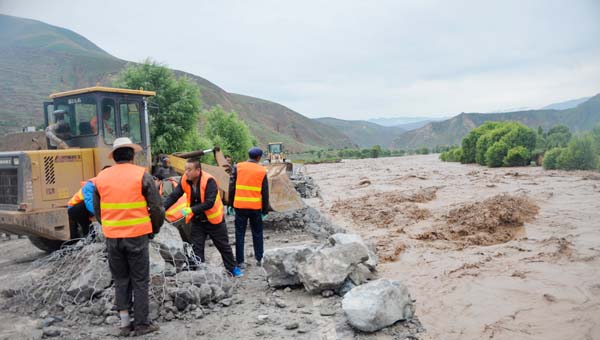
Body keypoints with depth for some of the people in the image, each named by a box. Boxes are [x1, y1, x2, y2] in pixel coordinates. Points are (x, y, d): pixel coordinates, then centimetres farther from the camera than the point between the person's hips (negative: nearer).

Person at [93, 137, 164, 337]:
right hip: (137, 235, -3)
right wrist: (155, 228, 10)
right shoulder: (142, 175, -7)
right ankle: (141, 324, 13)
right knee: (140, 281, 7)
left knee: (120, 280, 16)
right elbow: (156, 207, -6)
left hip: (112, 237, 4)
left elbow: (97, 210, 11)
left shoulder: (101, 178, 4)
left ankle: (125, 324, 21)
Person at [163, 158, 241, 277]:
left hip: (214, 219, -4)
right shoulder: (185, 180, -11)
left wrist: (191, 210, -38)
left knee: (223, 246, 12)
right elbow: (173, 196, -11)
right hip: (197, 221, 4)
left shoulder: (209, 181, -27)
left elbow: (209, 203, -33)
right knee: (196, 248, 5)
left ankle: (232, 268, 32)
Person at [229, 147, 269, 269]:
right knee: (257, 233, 15)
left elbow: (231, 187, -1)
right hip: (255, 207, 0)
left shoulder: (238, 167, 0)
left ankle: (240, 261, 10)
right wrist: (265, 210, 9)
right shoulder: (262, 171, -1)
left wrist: (230, 204, 7)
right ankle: (259, 258, 21)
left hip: (240, 205, 0)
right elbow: (265, 193, 1)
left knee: (240, 234, 8)